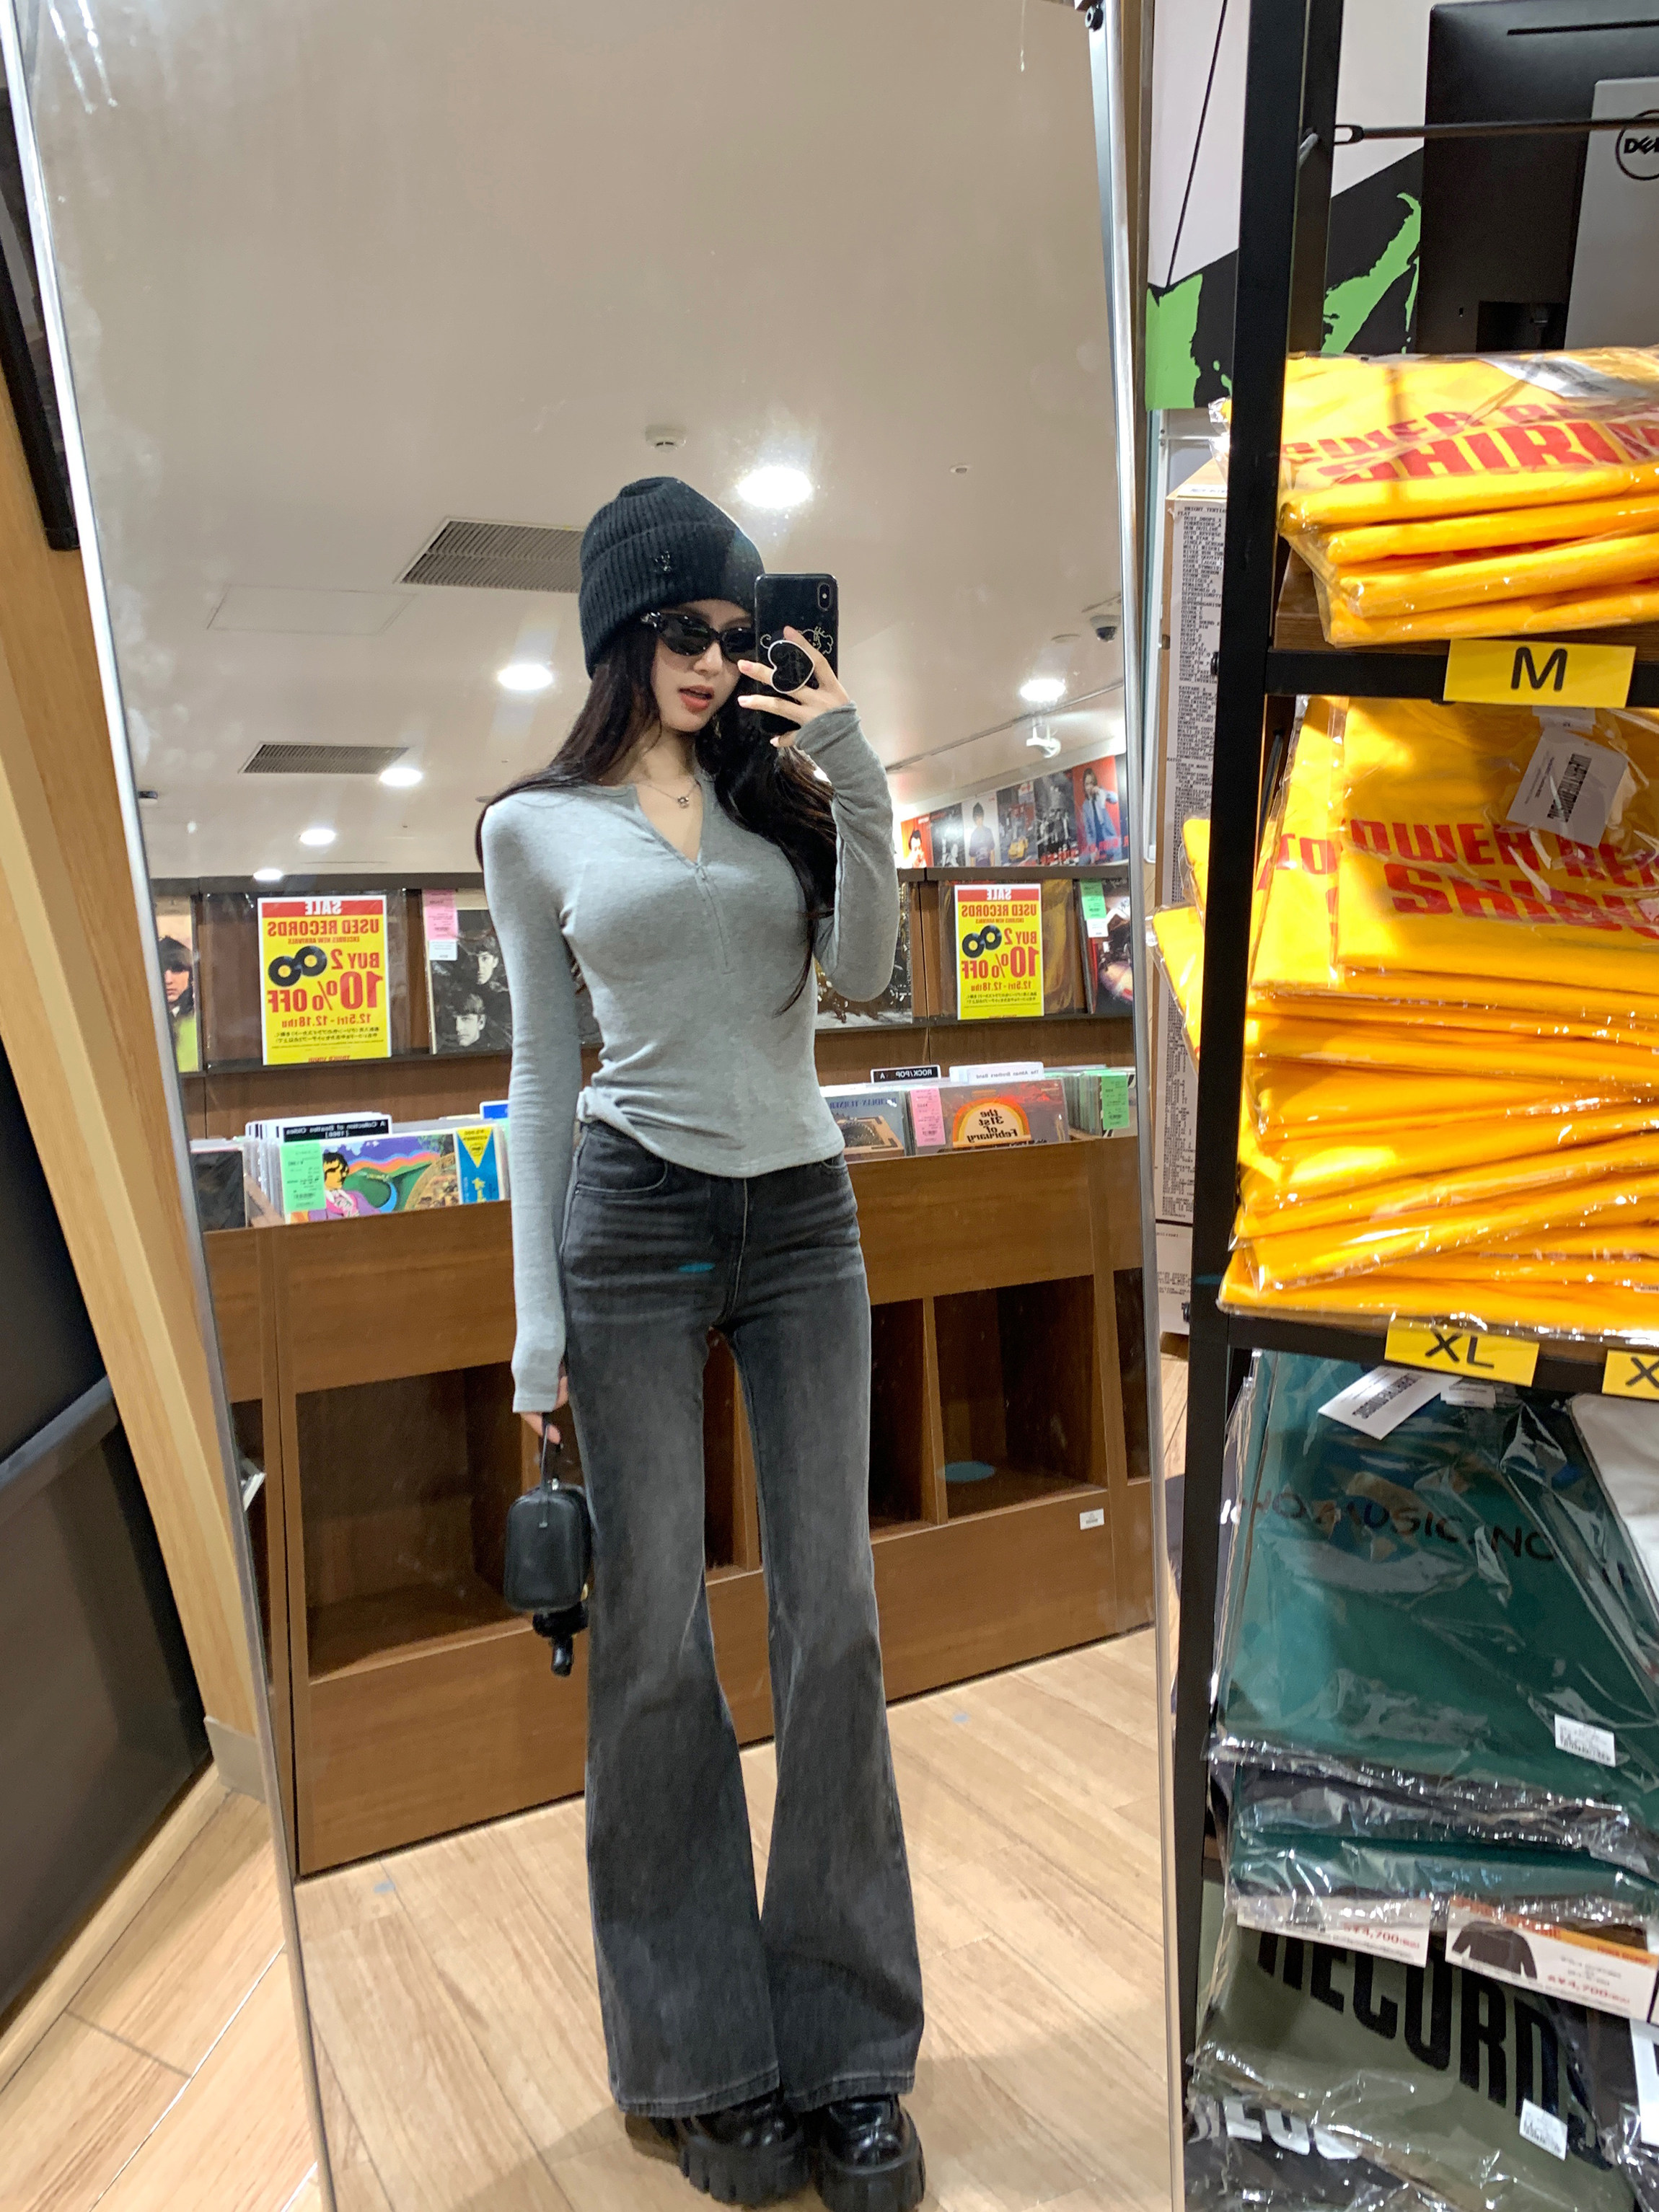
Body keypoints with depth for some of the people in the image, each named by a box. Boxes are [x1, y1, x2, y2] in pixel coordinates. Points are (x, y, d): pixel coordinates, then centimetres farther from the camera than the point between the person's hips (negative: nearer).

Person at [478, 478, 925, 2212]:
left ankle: (849, 2050, 22)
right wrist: (537, 1314, -1)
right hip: (635, 1219, -2)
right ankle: (707, 2059, 24)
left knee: (834, 1618, 4)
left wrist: (849, 770, -10)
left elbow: (864, 968, -1)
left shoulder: (781, 787, 12)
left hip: (802, 1217, 3)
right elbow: (541, 1073, 4)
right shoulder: (537, 827, 6)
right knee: (653, 1631, 3)